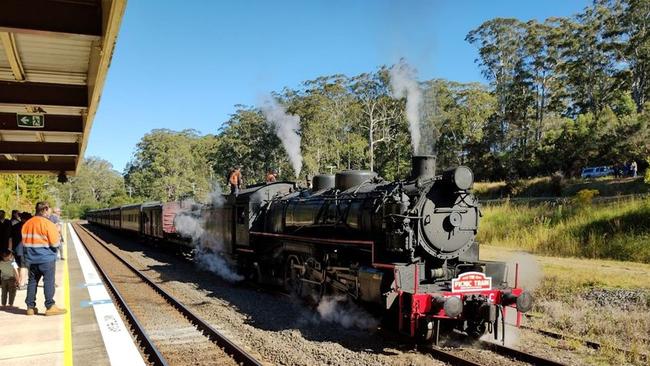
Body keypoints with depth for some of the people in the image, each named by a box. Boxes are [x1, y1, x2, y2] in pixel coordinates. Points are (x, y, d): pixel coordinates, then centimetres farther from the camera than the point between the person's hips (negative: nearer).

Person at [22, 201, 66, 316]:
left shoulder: (26, 224, 6)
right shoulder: (48, 224, -14)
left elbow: (24, 241, 14)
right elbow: (55, 244, -14)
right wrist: (57, 234, 4)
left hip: (31, 259, 6)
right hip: (46, 258, -6)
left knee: (32, 281, 13)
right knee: (49, 282, -1)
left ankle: (30, 307, 18)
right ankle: (50, 306, 1)